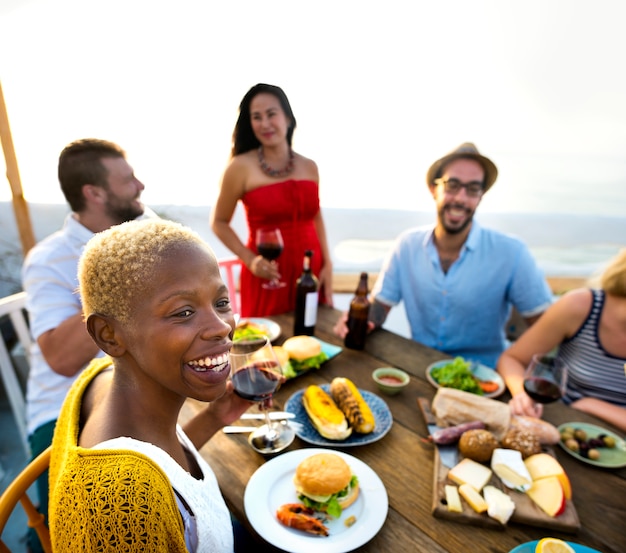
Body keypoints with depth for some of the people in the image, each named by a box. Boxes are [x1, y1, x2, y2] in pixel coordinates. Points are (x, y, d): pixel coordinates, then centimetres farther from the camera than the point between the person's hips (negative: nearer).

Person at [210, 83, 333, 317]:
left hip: (311, 271, 4)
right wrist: (249, 259, -12)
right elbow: (219, 222, 1)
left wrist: (327, 264, 6)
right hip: (268, 274, -3)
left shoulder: (309, 167, 6)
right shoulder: (241, 167, -6)